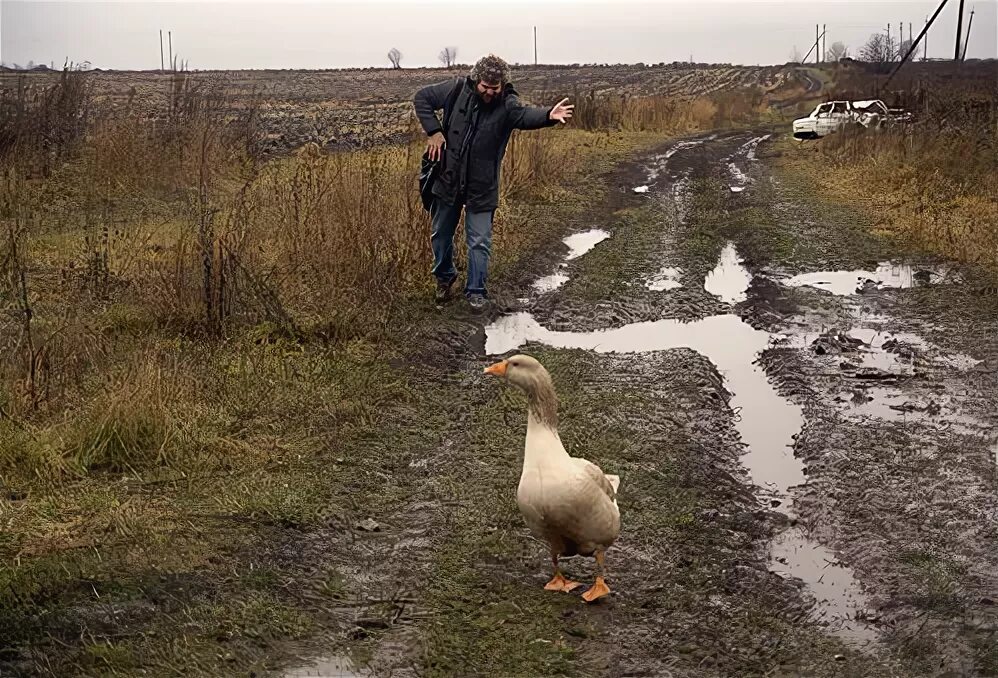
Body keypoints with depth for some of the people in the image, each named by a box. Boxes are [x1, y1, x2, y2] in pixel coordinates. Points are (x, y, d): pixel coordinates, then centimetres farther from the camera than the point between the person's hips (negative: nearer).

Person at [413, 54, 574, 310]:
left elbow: (526, 115, -37)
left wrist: (548, 115, -59)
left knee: (480, 241, 2)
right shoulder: (458, 89, -11)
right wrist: (434, 131, -11)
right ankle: (444, 278, 41)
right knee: (441, 234, 18)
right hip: (448, 179, 2)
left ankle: (476, 290, 19)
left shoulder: (507, 103, -16)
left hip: (482, 186, -2)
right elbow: (422, 97, 0)